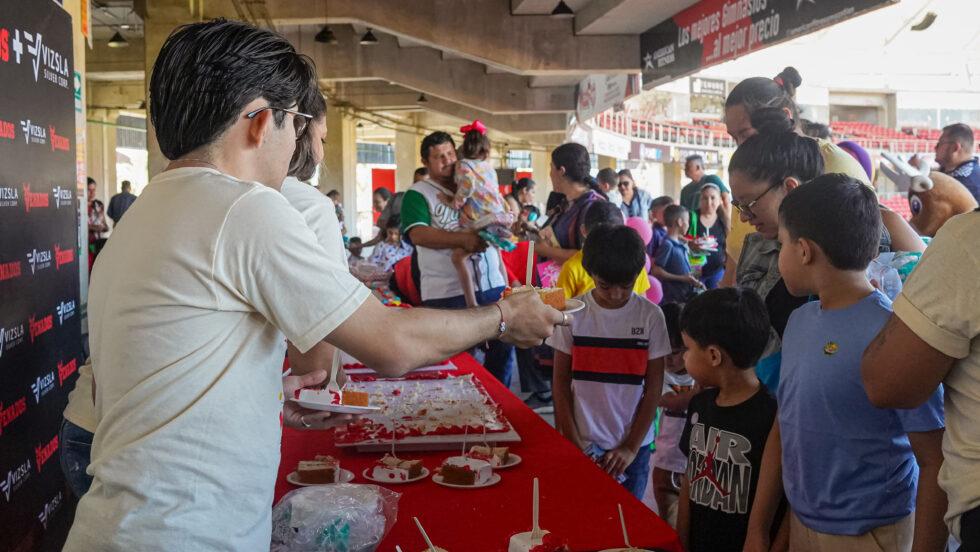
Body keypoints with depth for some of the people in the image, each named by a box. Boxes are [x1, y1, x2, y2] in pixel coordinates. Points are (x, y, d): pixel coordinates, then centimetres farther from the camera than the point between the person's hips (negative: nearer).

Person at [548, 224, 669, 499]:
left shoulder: (651, 316, -6)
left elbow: (653, 388, -2)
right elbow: (561, 383, -1)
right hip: (582, 445, 0)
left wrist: (631, 447, -6)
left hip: (633, 445, 0)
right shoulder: (573, 313, -6)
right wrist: (574, 444, -6)